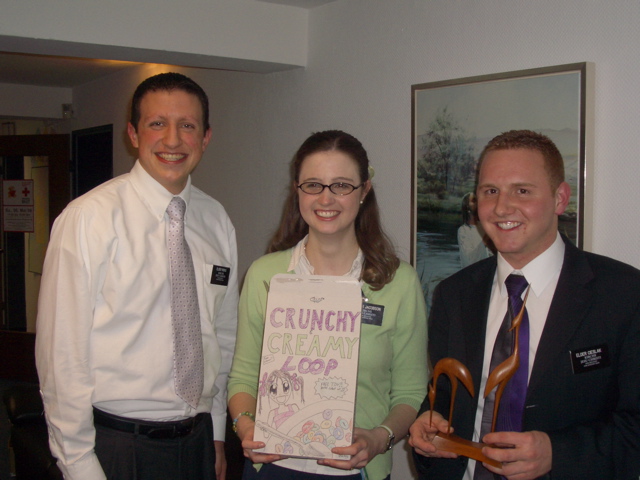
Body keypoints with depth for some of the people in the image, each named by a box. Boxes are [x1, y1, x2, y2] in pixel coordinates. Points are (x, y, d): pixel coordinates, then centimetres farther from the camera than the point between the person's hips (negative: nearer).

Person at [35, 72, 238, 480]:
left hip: (198, 440, 5)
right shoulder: (90, 218, -13)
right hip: (117, 443, -5)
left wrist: (217, 435, 12)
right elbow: (61, 352, -13)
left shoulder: (218, 221, 4)